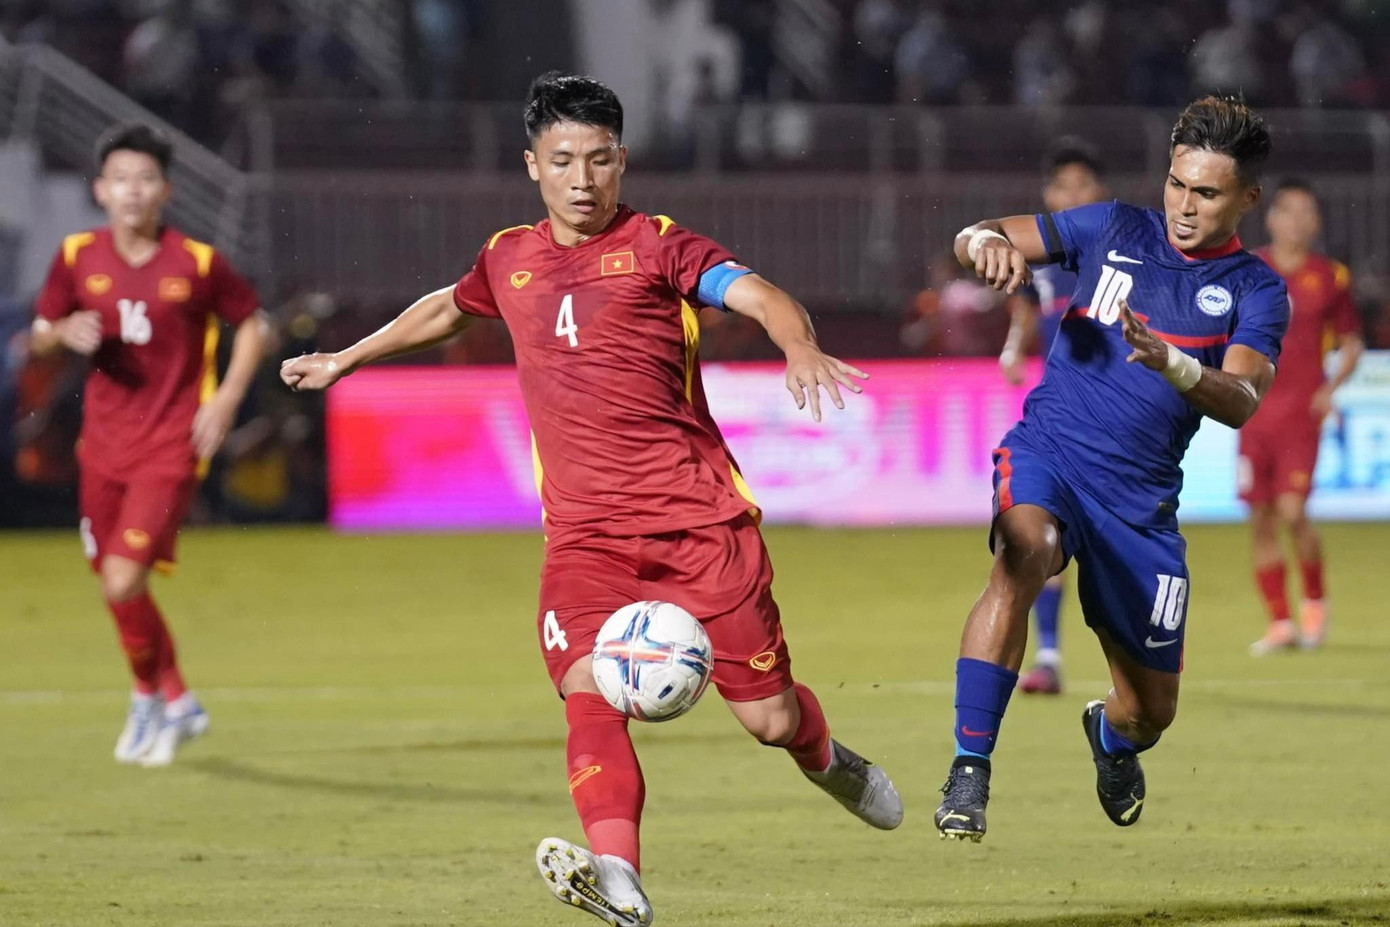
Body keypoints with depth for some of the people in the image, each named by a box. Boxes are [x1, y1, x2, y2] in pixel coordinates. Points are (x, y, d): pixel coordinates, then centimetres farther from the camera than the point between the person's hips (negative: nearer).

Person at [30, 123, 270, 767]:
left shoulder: (197, 262, -9)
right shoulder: (78, 256, -1)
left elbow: (253, 325, 4)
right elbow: (39, 337, 10)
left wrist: (227, 396, -8)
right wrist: (66, 332, -13)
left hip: (170, 448, -5)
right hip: (104, 444, 5)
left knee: (124, 581, -16)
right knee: (116, 588, 13)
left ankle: (149, 696, 10)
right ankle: (176, 702, 35)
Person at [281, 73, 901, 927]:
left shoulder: (655, 247, -1)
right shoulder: (509, 260, 14)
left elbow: (758, 295, -17)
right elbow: (447, 310, 36)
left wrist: (801, 350, -39)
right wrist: (345, 361, 47)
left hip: (699, 517, -3)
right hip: (583, 529, 3)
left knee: (769, 717, 1)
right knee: (588, 690, -23)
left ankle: (827, 759, 37)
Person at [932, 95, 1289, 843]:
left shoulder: (1254, 291, 1)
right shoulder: (1115, 229, 5)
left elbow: (1241, 402, -16)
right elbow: (975, 239, 8)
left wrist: (1172, 365, -36)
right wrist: (988, 242, -17)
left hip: (1140, 498, 2)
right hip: (1049, 451, -2)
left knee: (1153, 710, 9)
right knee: (1023, 554, -38)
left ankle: (1112, 735, 50)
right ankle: (969, 769, -34)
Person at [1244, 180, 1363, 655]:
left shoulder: (1329, 276, 3)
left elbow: (1351, 342, 12)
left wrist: (1332, 387, -4)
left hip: (1302, 411, -2)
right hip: (1254, 412, 2)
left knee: (1292, 511, -15)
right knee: (1261, 521, 1)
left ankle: (1315, 600, 8)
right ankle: (1279, 621, 10)